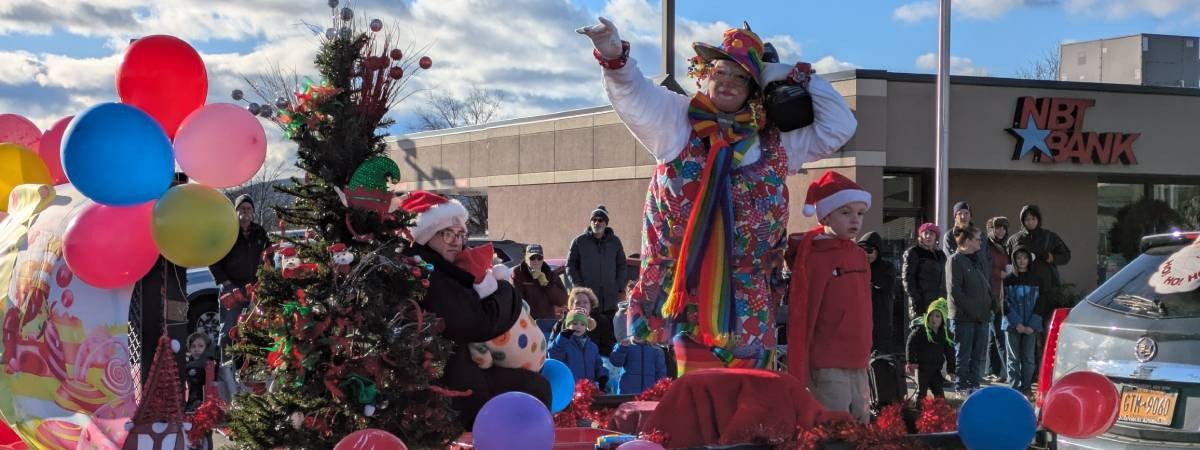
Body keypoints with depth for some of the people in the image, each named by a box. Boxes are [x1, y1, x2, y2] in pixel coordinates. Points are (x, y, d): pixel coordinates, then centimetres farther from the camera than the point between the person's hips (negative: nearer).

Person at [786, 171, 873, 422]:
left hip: (858, 368, 8)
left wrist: (866, 359, 18)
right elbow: (802, 318, -11)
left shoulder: (858, 256, 12)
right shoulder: (814, 258, -10)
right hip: (828, 371, -8)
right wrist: (801, 375, -13)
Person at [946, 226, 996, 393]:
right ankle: (961, 388, 3)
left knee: (978, 356, 10)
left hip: (982, 317, 8)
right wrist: (971, 309, -17)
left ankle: (974, 385, 17)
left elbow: (986, 287, 23)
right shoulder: (955, 260, -7)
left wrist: (992, 304, 7)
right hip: (963, 317, -8)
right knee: (963, 356, -2)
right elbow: (954, 290, -14)